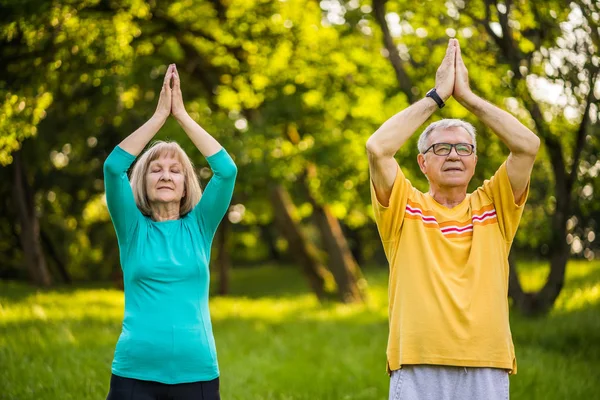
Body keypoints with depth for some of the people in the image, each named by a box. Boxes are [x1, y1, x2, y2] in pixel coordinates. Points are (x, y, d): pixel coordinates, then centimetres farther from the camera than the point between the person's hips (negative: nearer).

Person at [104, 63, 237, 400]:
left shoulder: (199, 227, 7)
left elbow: (227, 170, -5)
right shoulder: (133, 228, 5)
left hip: (197, 373, 1)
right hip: (135, 372, -1)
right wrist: (160, 115, -8)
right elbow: (114, 166, -9)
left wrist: (182, 114, -4)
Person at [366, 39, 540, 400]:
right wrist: (436, 96, 0)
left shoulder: (494, 208, 11)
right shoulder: (406, 208, 8)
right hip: (417, 370, -1)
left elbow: (528, 145, 0)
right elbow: (378, 148, -7)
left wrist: (468, 95, 3)